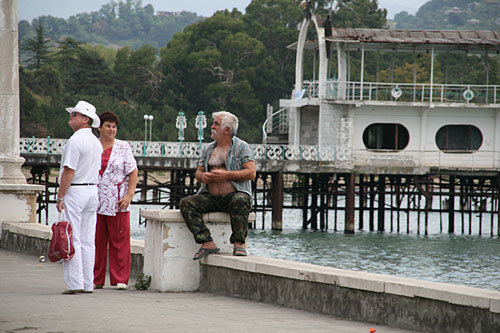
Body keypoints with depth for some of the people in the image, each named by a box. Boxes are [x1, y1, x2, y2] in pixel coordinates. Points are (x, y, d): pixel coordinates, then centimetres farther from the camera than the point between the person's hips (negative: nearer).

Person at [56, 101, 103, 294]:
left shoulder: (75, 141, -14)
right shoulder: (96, 142, 14)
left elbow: (69, 171, -18)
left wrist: (60, 197, -15)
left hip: (74, 191, -8)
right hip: (92, 191, 8)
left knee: (71, 240, -7)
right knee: (87, 241, 8)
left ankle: (74, 284, -10)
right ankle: (88, 284, 7)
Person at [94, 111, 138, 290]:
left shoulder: (123, 147, 5)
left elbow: (133, 173, 3)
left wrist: (129, 195, -8)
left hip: (117, 202, -1)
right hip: (94, 201, 1)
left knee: (119, 241, -2)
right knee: (95, 240, 3)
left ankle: (120, 279, 2)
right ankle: (96, 279, 9)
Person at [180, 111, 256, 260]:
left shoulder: (241, 147, 3)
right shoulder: (209, 149, 20)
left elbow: (251, 173, -8)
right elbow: (198, 172, 23)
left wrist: (226, 175, -16)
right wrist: (202, 176, -3)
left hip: (235, 194, -5)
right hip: (210, 197, 5)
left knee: (239, 202, -40)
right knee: (186, 203, -21)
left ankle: (238, 244, -35)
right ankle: (207, 243, -29)